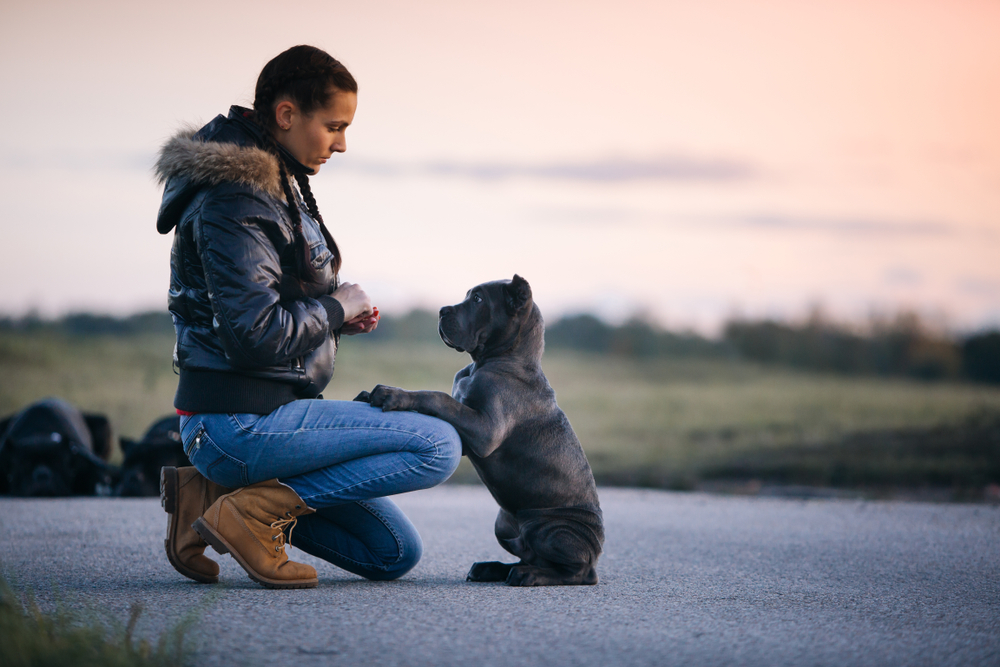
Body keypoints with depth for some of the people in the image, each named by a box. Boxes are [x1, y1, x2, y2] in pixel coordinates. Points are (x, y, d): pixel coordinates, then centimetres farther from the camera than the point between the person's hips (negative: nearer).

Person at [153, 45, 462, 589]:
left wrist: (339, 315, 8)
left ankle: (212, 493, 7)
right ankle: (256, 508, -13)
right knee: (439, 446, -14)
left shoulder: (276, 181, 14)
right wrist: (336, 309, -9)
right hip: (242, 424, -10)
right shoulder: (235, 201, -18)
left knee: (394, 553, 12)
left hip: (260, 412, 10)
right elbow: (254, 334, -26)